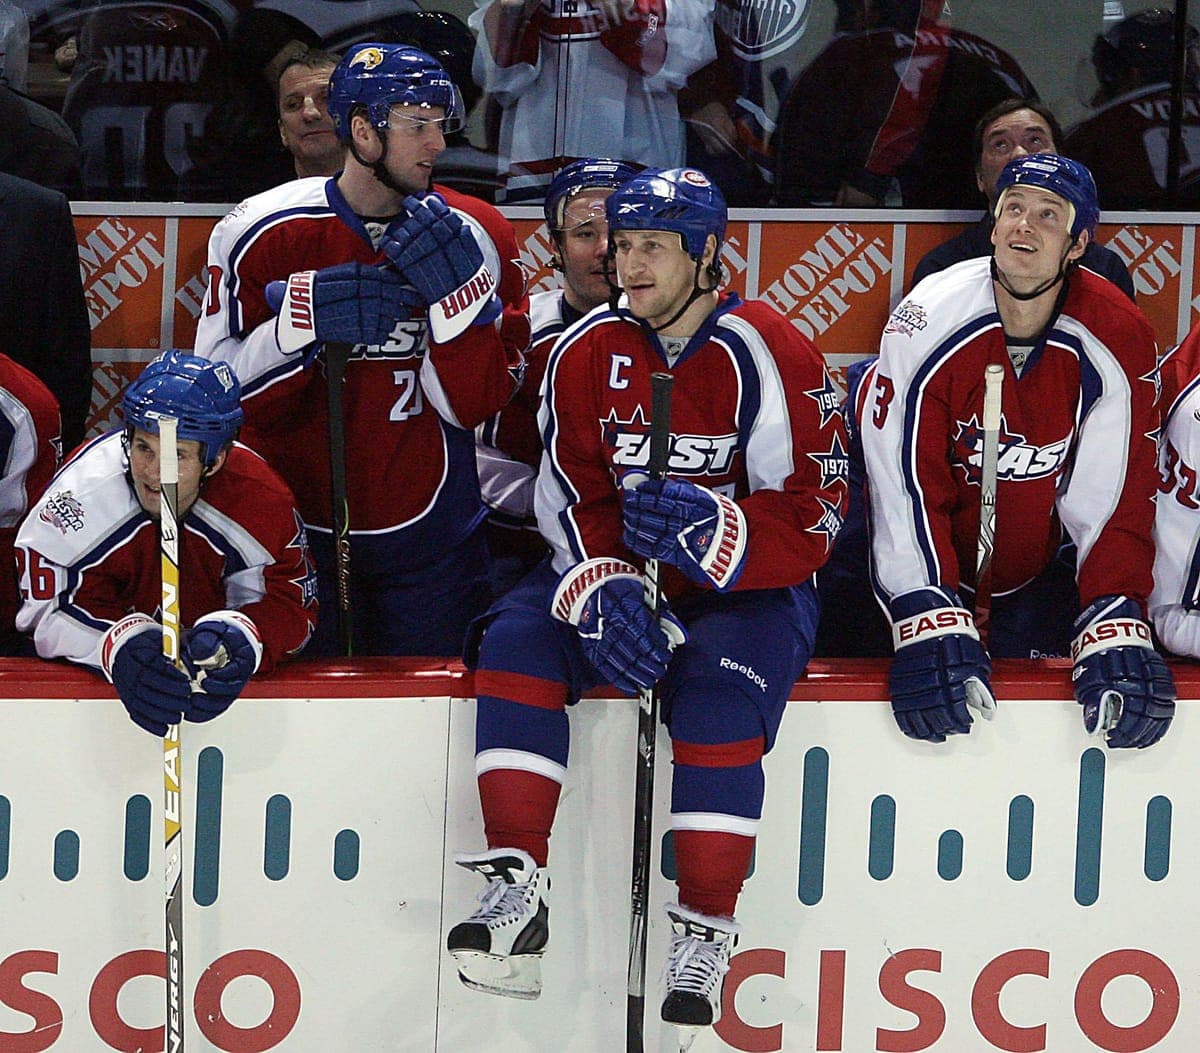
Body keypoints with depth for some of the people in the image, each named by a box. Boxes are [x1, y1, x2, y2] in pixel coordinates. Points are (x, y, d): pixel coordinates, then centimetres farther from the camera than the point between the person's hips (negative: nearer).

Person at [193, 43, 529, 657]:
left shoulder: (475, 236, -4)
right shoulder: (265, 232, -7)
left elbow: (472, 404, -7)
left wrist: (456, 294, -22)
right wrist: (304, 322, -24)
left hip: (427, 534, 1)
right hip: (295, 532, -1)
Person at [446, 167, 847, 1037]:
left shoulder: (765, 354, -12)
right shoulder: (586, 354, 2)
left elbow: (813, 514, -14)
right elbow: (575, 503, 0)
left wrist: (708, 529, -32)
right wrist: (603, 592, -20)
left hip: (748, 596, -5)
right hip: (619, 581, 5)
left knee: (720, 689, -33)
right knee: (518, 640, -21)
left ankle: (706, 931, -25)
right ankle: (516, 886, -24)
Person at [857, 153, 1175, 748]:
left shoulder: (1117, 341, -14)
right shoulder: (929, 324, -20)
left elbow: (1113, 498, -13)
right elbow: (905, 488, -22)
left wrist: (1114, 634, -26)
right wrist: (933, 626, -32)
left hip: (1033, 578, 2)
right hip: (931, 566, -2)